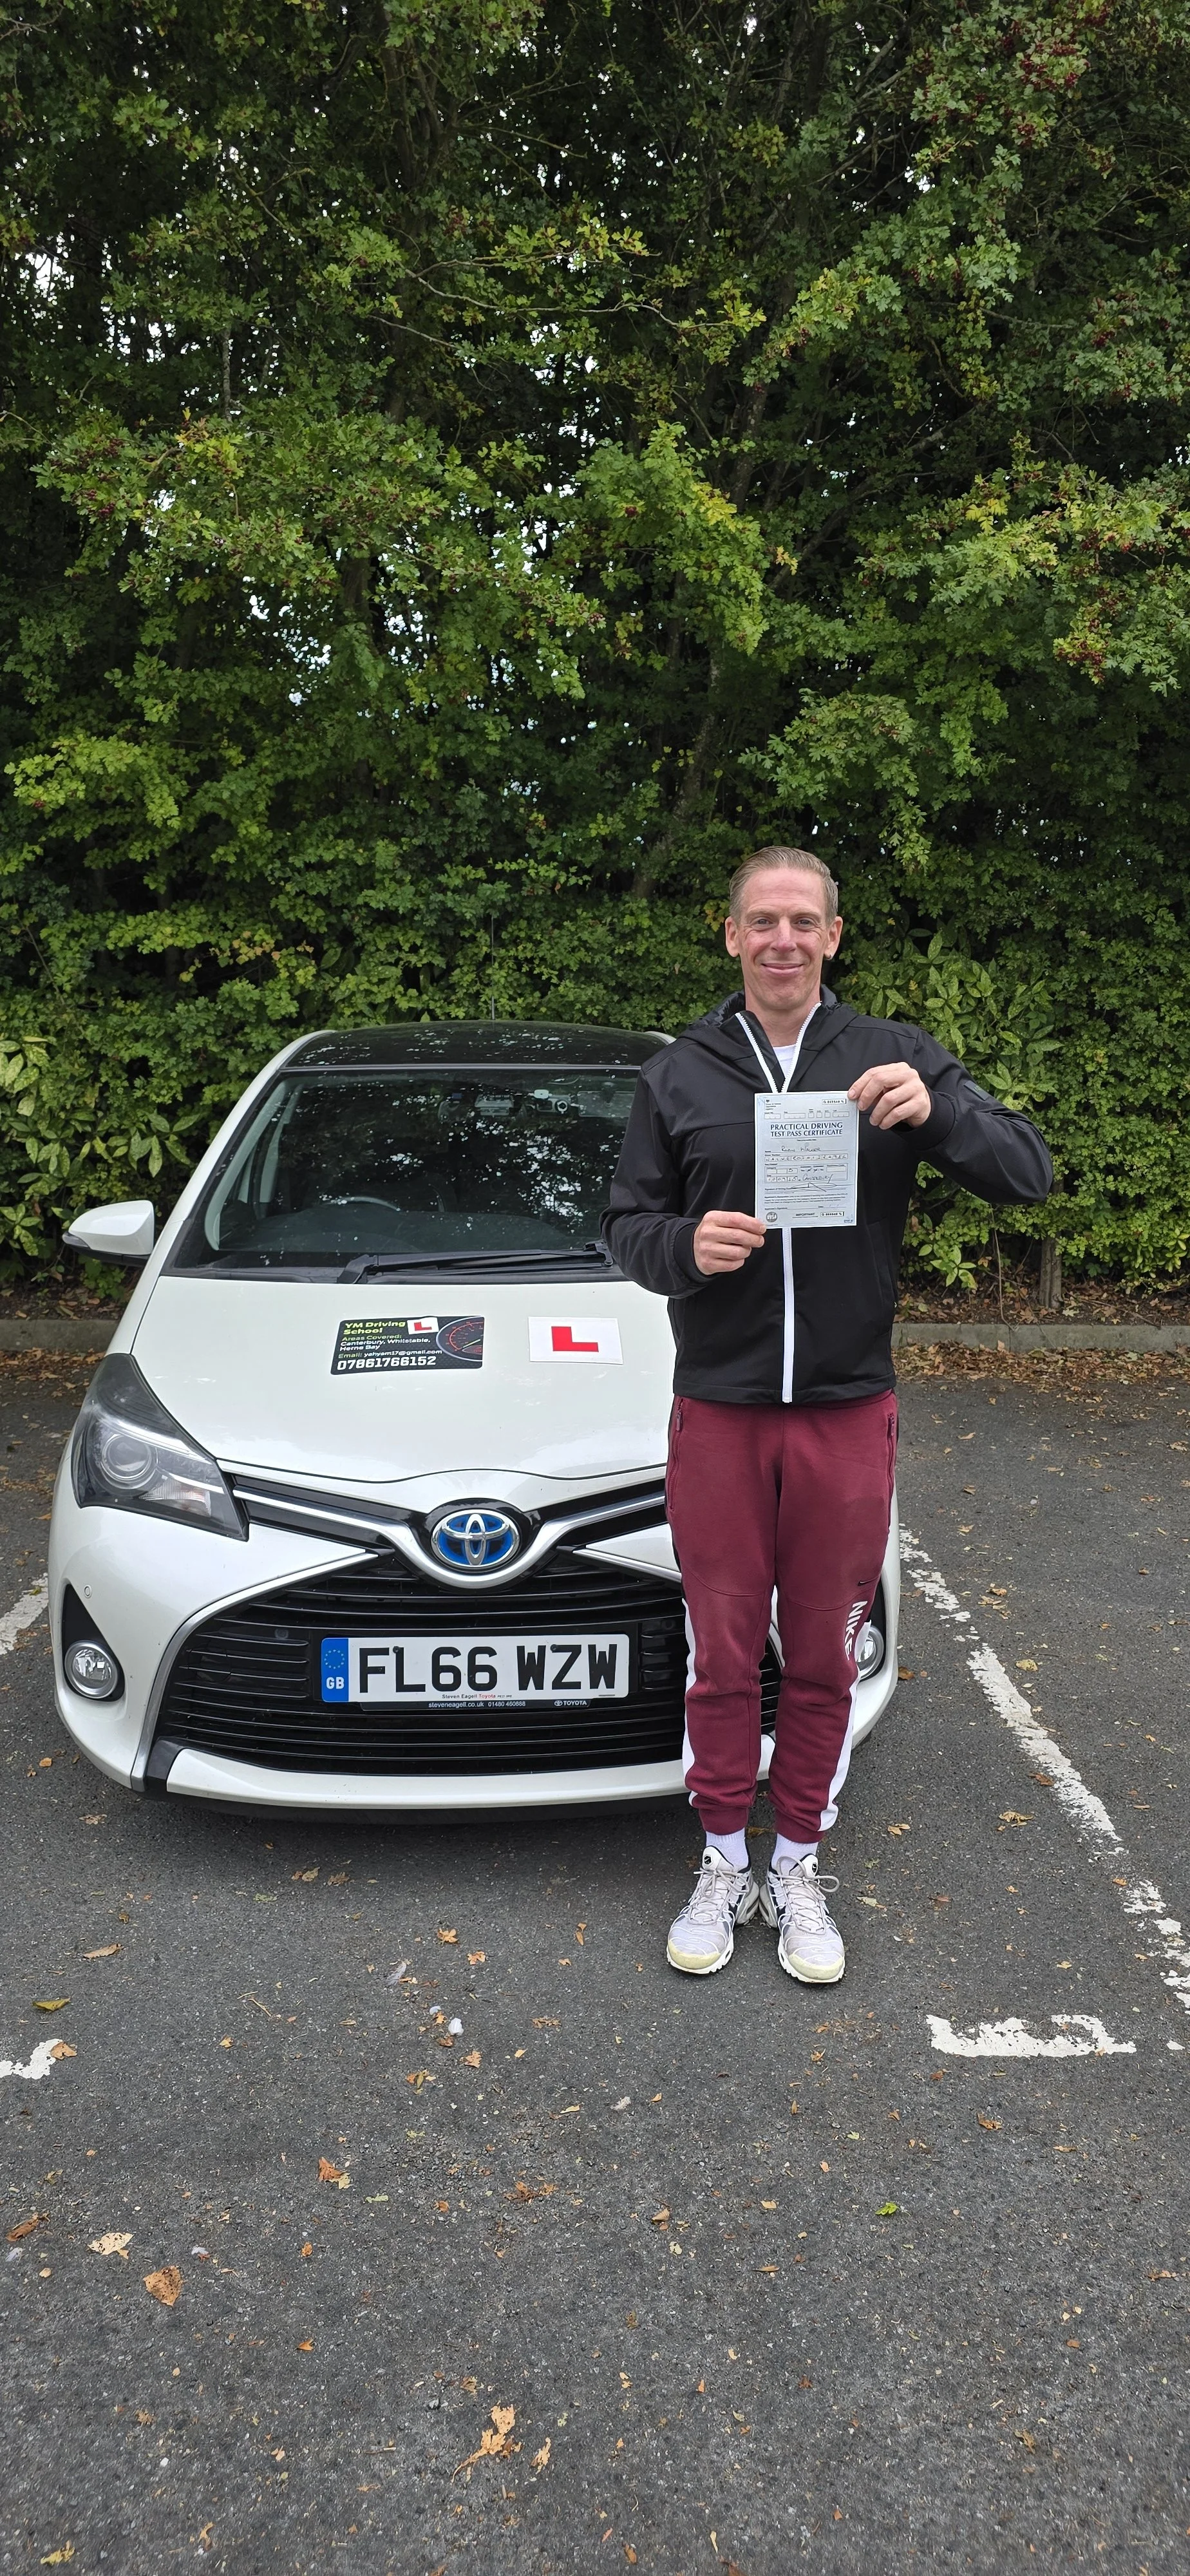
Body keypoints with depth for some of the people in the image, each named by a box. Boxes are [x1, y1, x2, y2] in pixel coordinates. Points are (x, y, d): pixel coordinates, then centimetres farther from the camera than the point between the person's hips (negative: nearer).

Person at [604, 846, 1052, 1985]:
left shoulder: (897, 1059, 1)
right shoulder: (677, 1075, 4)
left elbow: (1028, 1173, -5)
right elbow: (625, 1225, 6)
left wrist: (935, 1112, -24)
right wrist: (685, 1245, -17)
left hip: (847, 1412, 0)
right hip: (717, 1414, 0)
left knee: (823, 1657, 10)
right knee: (723, 1654, 9)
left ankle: (798, 1867, 28)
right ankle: (724, 1863, 28)